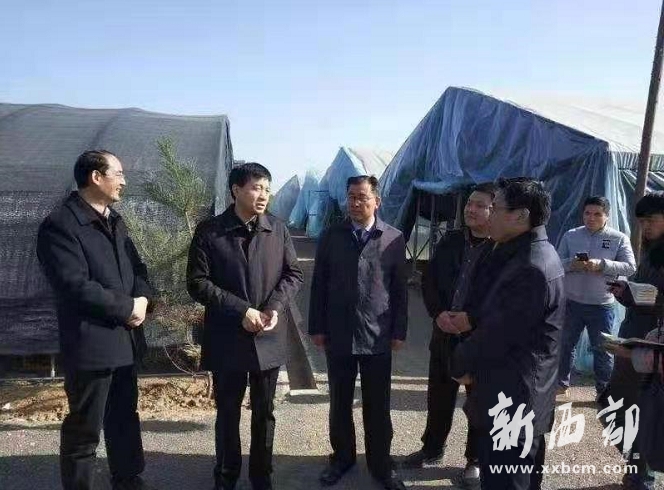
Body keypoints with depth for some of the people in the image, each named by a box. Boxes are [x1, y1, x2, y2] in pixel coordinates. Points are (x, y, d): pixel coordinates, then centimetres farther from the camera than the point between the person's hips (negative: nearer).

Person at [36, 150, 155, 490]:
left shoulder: (114, 221, 13)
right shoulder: (59, 224, -14)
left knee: (125, 418, 20)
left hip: (125, 339, 8)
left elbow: (136, 266, 14)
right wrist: (128, 308, -15)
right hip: (91, 343, -8)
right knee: (84, 429, 6)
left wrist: (143, 298, -7)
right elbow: (76, 287, -22)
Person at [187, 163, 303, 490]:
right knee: (227, 411, 13)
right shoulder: (209, 231, -6)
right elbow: (198, 282, -10)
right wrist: (241, 310, -18)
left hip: (269, 337, 2)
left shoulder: (278, 230, 2)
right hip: (227, 337, -2)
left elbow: (293, 274, 5)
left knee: (264, 411, 15)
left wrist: (276, 307, -13)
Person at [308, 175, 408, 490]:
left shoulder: (394, 239, -2)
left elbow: (400, 290, 1)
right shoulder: (331, 236, 0)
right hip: (338, 336, 1)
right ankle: (341, 458, 35)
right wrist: (316, 326, 0)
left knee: (377, 406, 11)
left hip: (378, 337, -1)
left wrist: (399, 331, -1)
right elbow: (319, 284, 3)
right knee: (339, 403, 15)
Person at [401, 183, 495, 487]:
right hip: (445, 334, 5)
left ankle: (475, 460, 33)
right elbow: (429, 280, 6)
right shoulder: (449, 241, 5)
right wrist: (438, 314, -8)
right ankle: (432, 448, 39)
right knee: (438, 397, 18)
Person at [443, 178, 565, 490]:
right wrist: (470, 318, -3)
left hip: (510, 401, -10)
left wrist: (460, 364, -7)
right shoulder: (527, 254, 7)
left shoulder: (530, 269, -27)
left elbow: (497, 334, -23)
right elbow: (496, 310, 15)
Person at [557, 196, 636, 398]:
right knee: (566, 344, 14)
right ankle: (562, 383, 31)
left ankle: (604, 391, 25)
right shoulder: (570, 236, 1)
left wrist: (602, 264, -24)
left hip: (602, 305, -2)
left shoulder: (619, 238, -3)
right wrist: (572, 264, -21)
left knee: (602, 349, 9)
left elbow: (630, 267, -10)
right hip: (571, 302, 2)